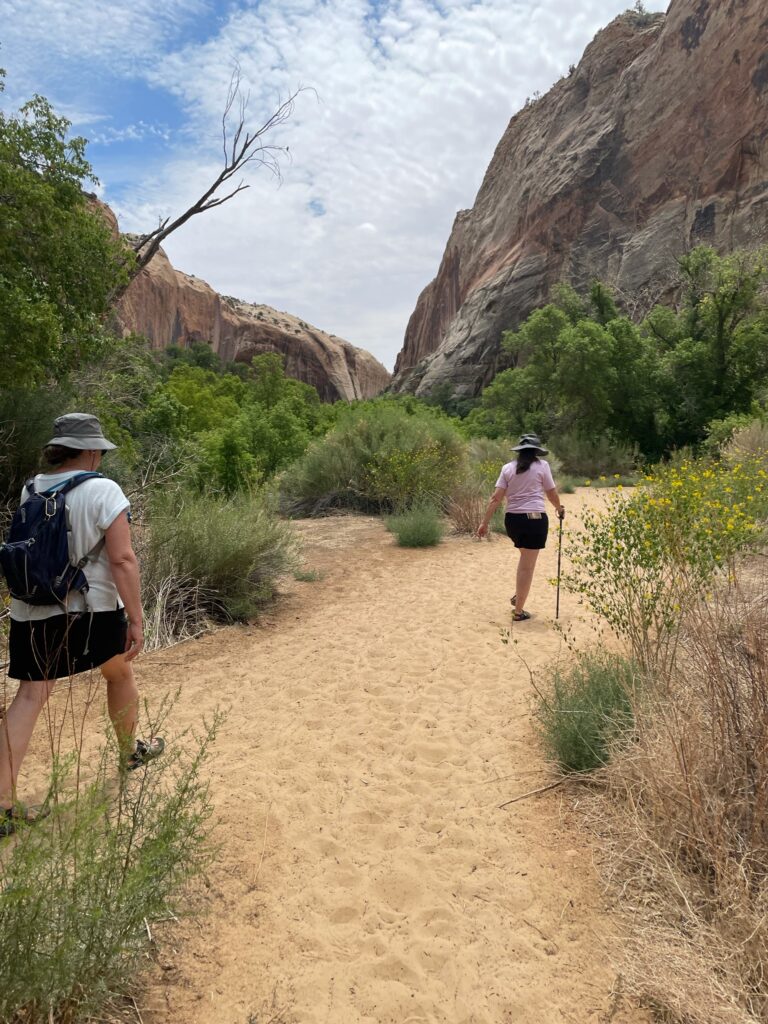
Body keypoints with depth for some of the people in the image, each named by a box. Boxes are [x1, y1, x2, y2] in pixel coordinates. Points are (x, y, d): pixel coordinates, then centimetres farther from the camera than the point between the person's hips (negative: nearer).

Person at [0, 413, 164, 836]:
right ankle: (130, 751, 42)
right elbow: (123, 559, -20)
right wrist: (136, 620, -16)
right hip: (93, 609, -4)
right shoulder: (103, 491, -15)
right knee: (120, 674, 22)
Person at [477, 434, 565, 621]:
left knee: (525, 558, 29)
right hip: (535, 519, -4)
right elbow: (552, 494, 7)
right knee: (527, 566, 2)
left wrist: (485, 523, 2)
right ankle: (519, 611, 7)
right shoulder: (541, 466, 0)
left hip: (512, 519, 4)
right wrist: (560, 509, 27)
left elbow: (496, 498, 1)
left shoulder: (508, 468, 7)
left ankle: (518, 595, 25)